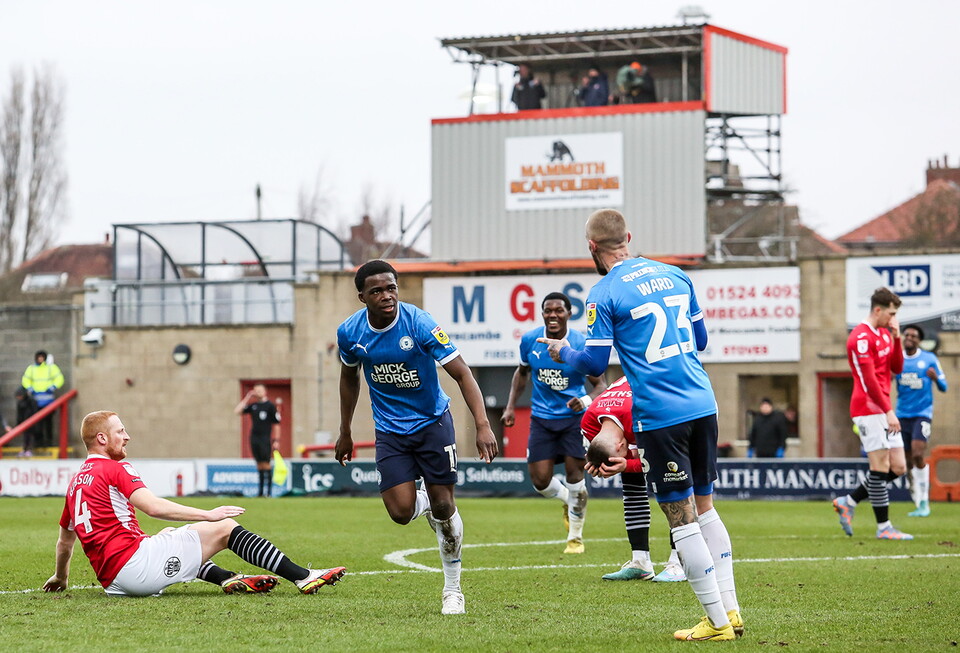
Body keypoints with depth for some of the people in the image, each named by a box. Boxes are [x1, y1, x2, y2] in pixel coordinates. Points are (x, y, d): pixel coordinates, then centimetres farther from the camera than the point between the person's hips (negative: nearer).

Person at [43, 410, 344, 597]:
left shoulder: (75, 483, 18)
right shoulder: (114, 469, -6)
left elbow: (65, 538, 27)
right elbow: (153, 507, -20)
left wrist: (60, 578, 43)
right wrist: (208, 514, -17)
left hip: (112, 580, 9)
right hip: (135, 564, -9)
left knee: (170, 537, 37)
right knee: (224, 528, -3)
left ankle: (228, 579, 18)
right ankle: (303, 577, -3)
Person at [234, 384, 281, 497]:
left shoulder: (270, 406, -1)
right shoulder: (253, 405, 13)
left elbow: (276, 424, -2)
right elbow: (237, 411, 8)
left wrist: (276, 441, -7)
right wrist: (247, 398, 6)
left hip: (265, 439, -5)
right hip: (254, 438, 5)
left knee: (266, 464, -9)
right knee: (259, 465, 7)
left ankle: (268, 491, -10)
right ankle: (260, 491, 9)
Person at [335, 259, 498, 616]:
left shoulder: (420, 324, -21)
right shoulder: (349, 332, -10)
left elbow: (462, 374, -21)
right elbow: (349, 377, 11)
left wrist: (483, 426, -32)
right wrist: (345, 432, 17)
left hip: (432, 422, -2)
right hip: (390, 430, 2)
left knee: (443, 507, -4)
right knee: (401, 513, -12)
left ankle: (452, 587, 16)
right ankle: (423, 500, 27)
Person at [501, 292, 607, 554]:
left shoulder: (582, 345, -15)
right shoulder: (529, 340, -5)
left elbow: (600, 384, -9)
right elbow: (522, 372, 14)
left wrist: (585, 400, -30)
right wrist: (511, 406, 9)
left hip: (574, 416, -3)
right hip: (542, 417, 3)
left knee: (574, 473, -7)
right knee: (540, 480, -4)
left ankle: (575, 537, 10)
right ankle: (568, 500, 32)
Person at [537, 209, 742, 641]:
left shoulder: (604, 295, -7)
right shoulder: (674, 275, 12)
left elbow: (594, 364, -4)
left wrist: (562, 352, 16)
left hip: (660, 416, -6)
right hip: (703, 406, 6)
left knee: (682, 520, 0)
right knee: (705, 509, 16)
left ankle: (717, 621, 1)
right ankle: (731, 611, 15)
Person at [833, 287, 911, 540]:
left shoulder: (885, 334, 17)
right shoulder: (861, 337, -13)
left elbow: (897, 368, 14)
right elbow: (869, 379, -18)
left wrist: (897, 338, 1)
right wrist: (888, 411, -20)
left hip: (884, 410, 9)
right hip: (869, 409, -9)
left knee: (898, 467, 6)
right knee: (880, 467, -8)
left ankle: (848, 502, 16)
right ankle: (884, 527, -3)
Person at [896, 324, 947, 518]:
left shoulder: (929, 359, 0)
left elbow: (944, 387, 2)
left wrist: (936, 378, -19)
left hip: (922, 413, -3)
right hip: (902, 414, 3)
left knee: (917, 455, -18)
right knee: (908, 461, 3)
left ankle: (924, 503, -11)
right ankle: (918, 502, 14)